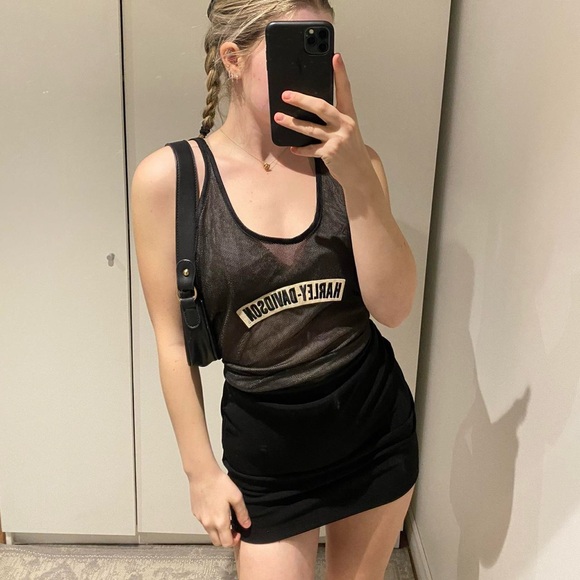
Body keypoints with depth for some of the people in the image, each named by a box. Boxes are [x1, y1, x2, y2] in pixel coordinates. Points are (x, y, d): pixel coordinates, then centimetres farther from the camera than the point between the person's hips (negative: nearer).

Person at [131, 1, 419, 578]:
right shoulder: (169, 177, -12)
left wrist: (358, 178, -24)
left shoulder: (348, 161, -5)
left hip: (377, 419, 3)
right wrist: (201, 470, -2)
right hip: (266, 443, -2)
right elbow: (173, 343, -7)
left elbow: (392, 307, -13)